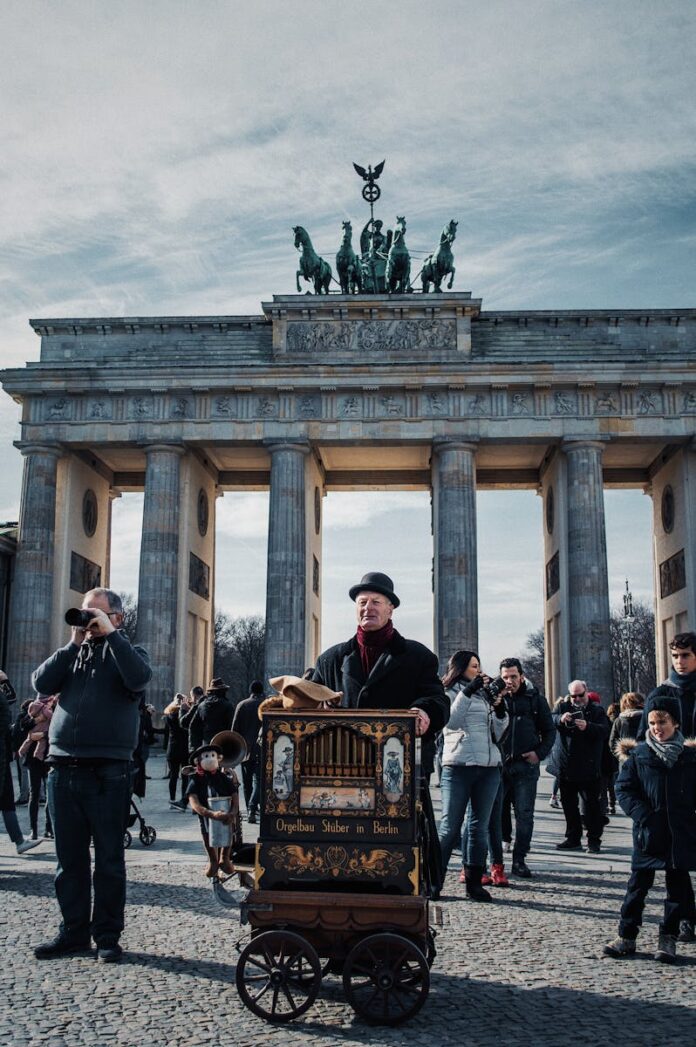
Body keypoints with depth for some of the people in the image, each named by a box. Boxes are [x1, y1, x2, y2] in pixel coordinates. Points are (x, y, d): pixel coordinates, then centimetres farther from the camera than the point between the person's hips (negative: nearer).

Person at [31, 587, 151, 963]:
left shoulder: (127, 652, 5)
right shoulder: (73, 653, 16)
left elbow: (138, 679, -18)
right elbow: (42, 683, 0)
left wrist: (111, 634, -15)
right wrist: (75, 642, -3)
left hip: (107, 773, -4)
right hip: (63, 769, 4)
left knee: (109, 859, 4)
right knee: (70, 858, 11)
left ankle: (107, 935, 13)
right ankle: (73, 932, 22)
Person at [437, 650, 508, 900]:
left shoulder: (484, 695, 19)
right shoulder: (449, 693, 4)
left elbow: (497, 735, 17)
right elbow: (450, 722, -15)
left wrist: (500, 710, 1)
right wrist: (467, 691, -19)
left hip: (489, 767, 5)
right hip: (458, 766, -5)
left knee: (480, 826, 6)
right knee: (450, 826, -5)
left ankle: (474, 882, 12)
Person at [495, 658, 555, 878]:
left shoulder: (535, 699, 6)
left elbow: (549, 730, 12)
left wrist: (540, 753, -1)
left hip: (526, 766, 1)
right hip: (497, 763, -1)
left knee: (525, 815, 5)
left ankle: (519, 860, 17)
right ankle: (495, 860, 11)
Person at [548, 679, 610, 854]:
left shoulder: (597, 710, 3)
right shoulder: (563, 707, 9)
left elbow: (605, 731, -11)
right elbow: (550, 719, -9)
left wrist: (587, 727, -28)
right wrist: (560, 719, -31)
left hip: (588, 767, -3)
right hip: (566, 766, 3)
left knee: (592, 805, -2)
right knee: (569, 804, 11)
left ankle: (594, 840, 7)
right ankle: (573, 838, 21)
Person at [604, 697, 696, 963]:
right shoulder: (638, 755, -1)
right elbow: (623, 789, -2)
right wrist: (643, 816, -13)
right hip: (648, 834, -1)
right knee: (638, 884, 5)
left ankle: (668, 938, 21)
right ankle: (627, 936, 14)